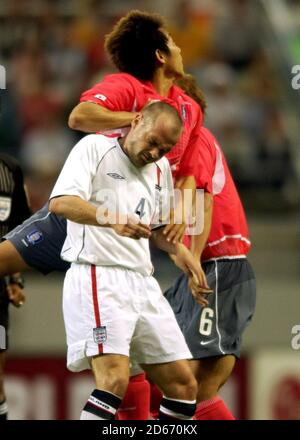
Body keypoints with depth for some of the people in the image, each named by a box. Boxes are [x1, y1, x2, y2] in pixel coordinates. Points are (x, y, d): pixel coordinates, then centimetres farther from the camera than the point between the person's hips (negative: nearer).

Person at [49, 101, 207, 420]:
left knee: (183, 386, 4)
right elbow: (60, 202, -16)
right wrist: (112, 219, -31)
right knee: (115, 379, -25)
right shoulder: (94, 148, -2)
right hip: (98, 275, -8)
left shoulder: (161, 168, 19)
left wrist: (178, 249, 9)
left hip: (142, 282, 8)